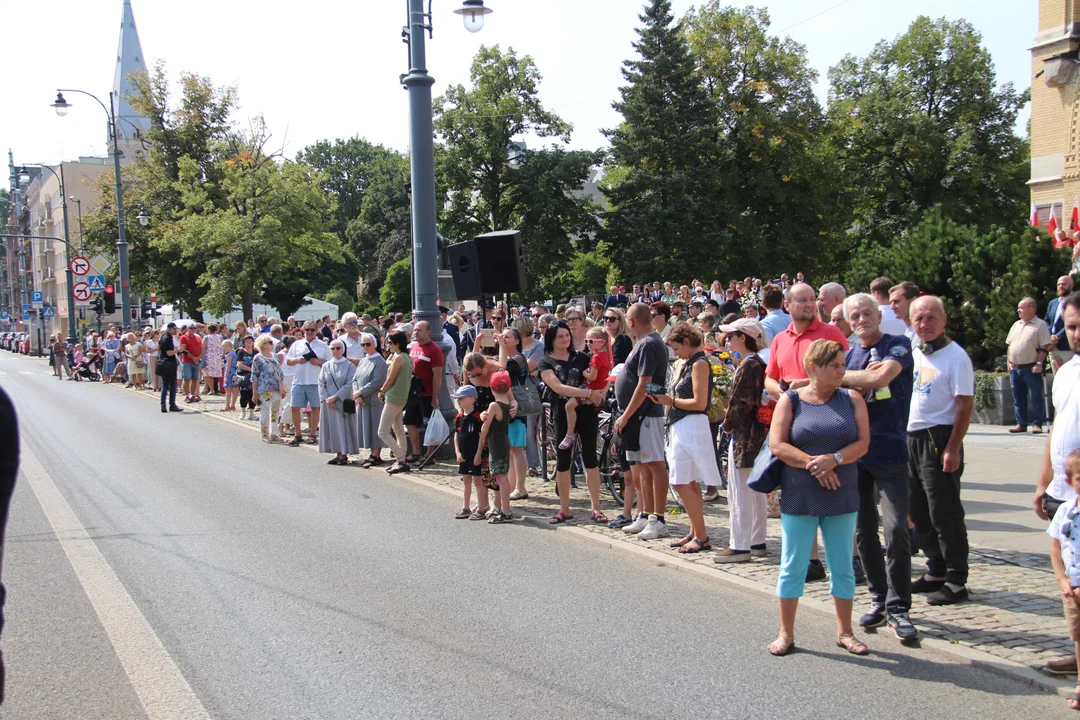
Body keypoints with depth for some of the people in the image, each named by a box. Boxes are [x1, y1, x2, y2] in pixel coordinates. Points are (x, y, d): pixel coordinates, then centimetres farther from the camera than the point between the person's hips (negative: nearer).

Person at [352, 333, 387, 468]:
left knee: (374, 426, -5)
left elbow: (377, 381, -17)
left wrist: (360, 392, -14)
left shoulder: (380, 361, -9)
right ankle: (373, 454, 13)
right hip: (362, 400, 7)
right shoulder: (362, 361, 15)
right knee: (367, 427, 8)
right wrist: (357, 394, -5)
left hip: (374, 400, -7)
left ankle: (376, 456, -2)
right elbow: (355, 379, 12)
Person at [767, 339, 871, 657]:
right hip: (799, 497, -2)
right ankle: (786, 633, 14)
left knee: (843, 567, 9)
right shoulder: (790, 400, 0)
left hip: (841, 497, 2)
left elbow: (863, 442, -3)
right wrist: (813, 464, -17)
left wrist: (833, 459, -19)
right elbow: (777, 444, -8)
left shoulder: (851, 399, 5)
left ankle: (844, 632, 22)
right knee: (793, 565, 3)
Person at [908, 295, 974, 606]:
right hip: (910, 438, 8)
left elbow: (965, 405, -14)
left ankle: (956, 581, 7)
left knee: (944, 513, -3)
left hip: (939, 439, -7)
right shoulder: (913, 354, 12)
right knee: (919, 512, 14)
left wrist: (953, 449, -19)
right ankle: (936, 571, 27)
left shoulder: (955, 356, -10)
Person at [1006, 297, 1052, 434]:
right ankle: (1021, 424, 16)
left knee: (1036, 398, -2)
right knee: (1018, 398, 10)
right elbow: (1010, 344, 19)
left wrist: (1039, 363, -16)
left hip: (1031, 368, -7)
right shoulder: (1016, 325, 16)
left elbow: (1045, 347, -10)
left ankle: (1037, 424, 3)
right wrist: (1009, 361, 9)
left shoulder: (1040, 325, -5)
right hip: (1015, 368, 7)